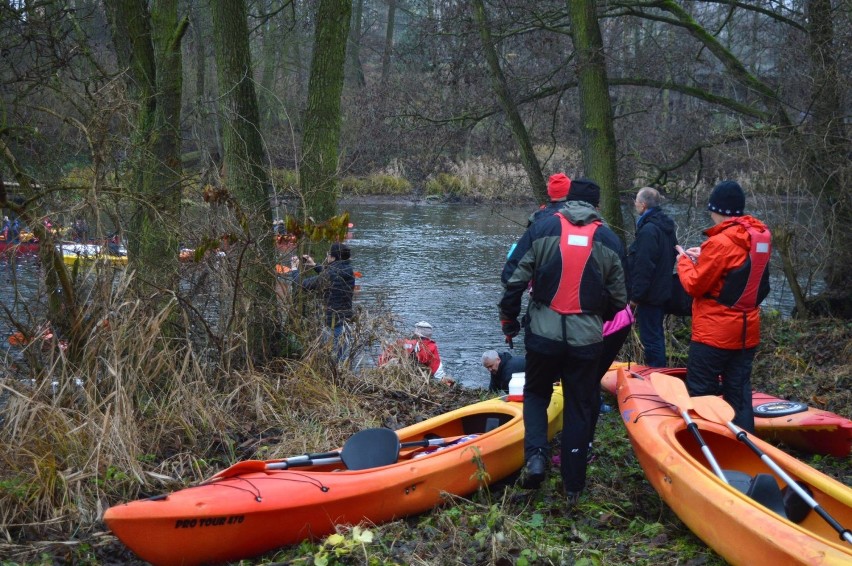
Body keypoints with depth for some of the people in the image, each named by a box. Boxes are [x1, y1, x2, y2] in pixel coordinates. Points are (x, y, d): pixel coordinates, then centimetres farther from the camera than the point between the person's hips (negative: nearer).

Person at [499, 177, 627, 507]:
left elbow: (513, 279, -4)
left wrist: (509, 319, 9)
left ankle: (535, 455, -3)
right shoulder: (610, 241, 4)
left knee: (536, 393, 21)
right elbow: (619, 299, 8)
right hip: (587, 339, 1)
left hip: (543, 333, 0)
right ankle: (573, 488, 16)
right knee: (579, 408, 12)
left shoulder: (541, 229, -1)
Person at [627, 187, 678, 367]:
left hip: (650, 295, -10)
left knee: (650, 338, -3)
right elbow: (672, 257, 19)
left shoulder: (648, 230, -21)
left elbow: (643, 267, -23)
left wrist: (635, 295, -17)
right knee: (656, 335, 19)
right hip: (663, 291, 10)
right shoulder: (666, 226, 10)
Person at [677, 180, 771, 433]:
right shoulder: (760, 236, 5)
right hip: (748, 330, 8)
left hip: (714, 333, -7)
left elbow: (694, 285, -12)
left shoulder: (719, 242, -18)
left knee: (700, 393, 1)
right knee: (739, 390, 13)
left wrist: (685, 261, 6)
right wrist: (704, 258, 9)